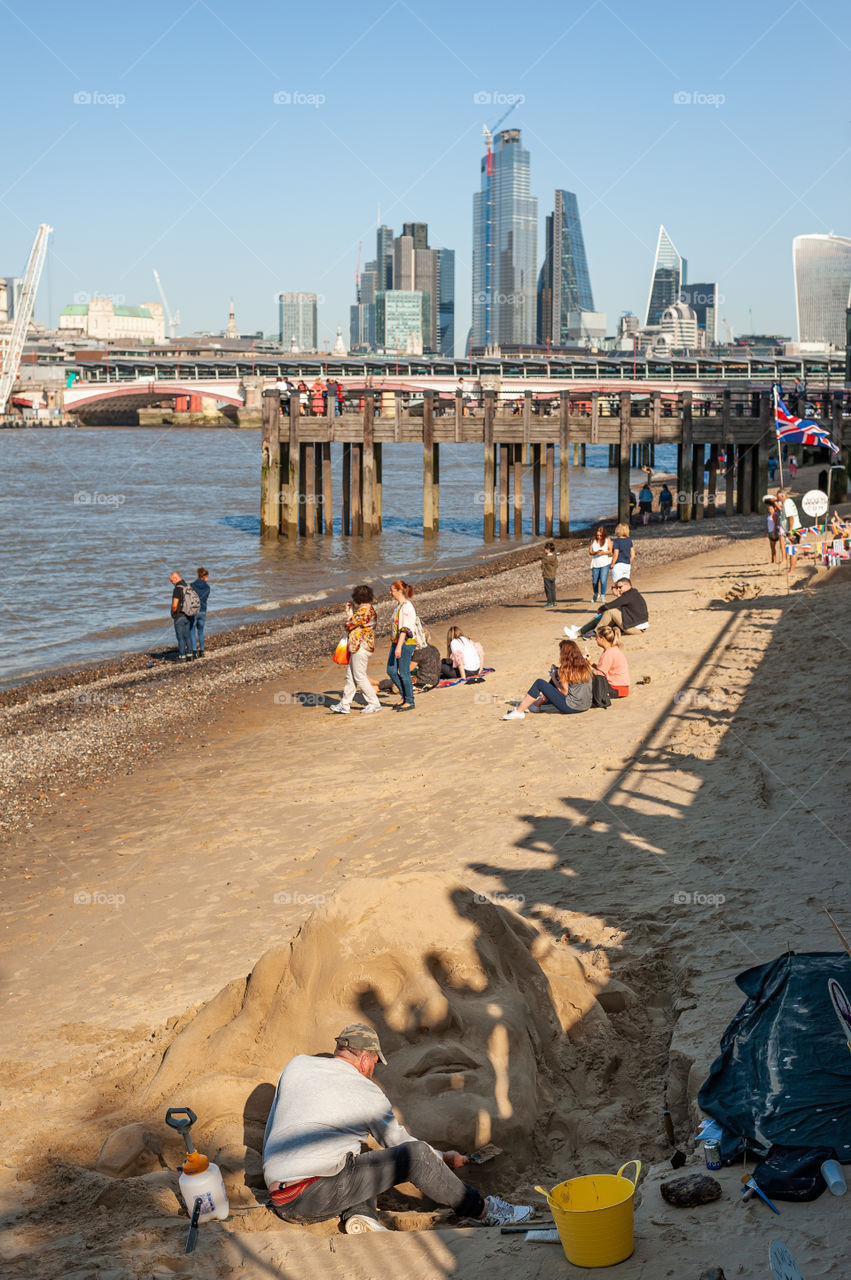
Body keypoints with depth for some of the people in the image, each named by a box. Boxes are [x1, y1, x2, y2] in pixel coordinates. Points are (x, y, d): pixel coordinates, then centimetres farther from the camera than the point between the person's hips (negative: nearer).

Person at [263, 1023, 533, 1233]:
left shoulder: (296, 1065, 16)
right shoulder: (368, 1094, 1)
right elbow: (397, 1140, 14)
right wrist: (443, 1159, 30)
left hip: (280, 1203, 7)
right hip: (314, 1195, -7)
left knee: (361, 1162, 29)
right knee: (415, 1155, -7)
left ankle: (360, 1216, 1)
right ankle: (483, 1210, 4)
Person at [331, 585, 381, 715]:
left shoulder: (364, 609, -18)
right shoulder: (370, 608, 14)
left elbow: (350, 625, -15)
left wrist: (349, 612, 1)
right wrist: (351, 609, 19)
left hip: (360, 647, -10)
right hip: (359, 647, 10)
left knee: (359, 677, -4)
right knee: (350, 676, 13)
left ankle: (374, 703, 0)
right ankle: (344, 705, 17)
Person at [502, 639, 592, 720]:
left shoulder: (566, 669, -15)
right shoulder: (585, 664, 5)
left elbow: (564, 692, -13)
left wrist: (554, 678, 1)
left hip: (571, 707, -8)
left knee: (539, 683, -2)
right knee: (555, 680, 25)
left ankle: (519, 711, 1)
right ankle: (537, 704, 37)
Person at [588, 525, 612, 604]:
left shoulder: (607, 540, 0)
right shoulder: (593, 540, 5)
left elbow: (610, 551, -3)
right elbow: (590, 552, 3)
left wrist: (604, 552, -20)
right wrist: (596, 552, -17)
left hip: (605, 563, -2)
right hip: (595, 564, 2)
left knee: (603, 580, -15)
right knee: (595, 581, 7)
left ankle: (602, 596, -1)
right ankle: (596, 594, 32)